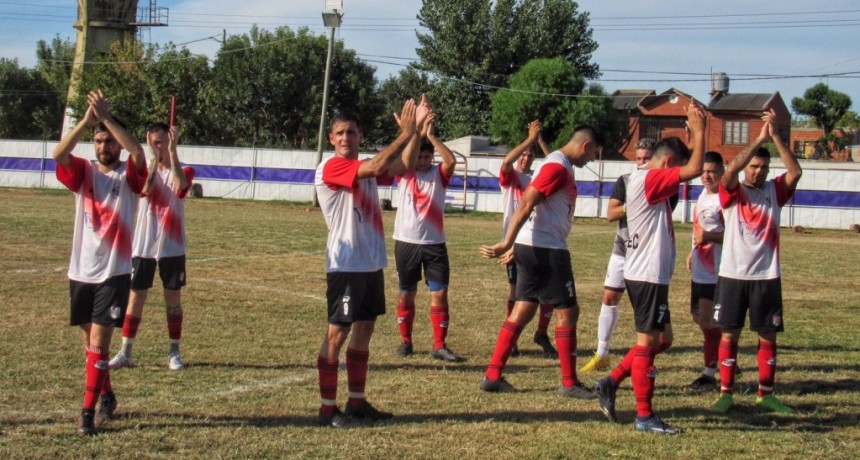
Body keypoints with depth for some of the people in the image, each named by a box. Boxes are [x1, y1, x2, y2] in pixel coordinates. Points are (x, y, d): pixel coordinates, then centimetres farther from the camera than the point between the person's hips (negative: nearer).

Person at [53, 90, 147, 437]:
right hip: (81, 271, 4)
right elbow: (59, 154, -15)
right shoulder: (83, 172, 4)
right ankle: (107, 396, 33)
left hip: (114, 272, -4)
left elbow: (138, 151, -23)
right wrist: (87, 120, -24)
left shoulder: (129, 175, -1)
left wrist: (106, 117, -24)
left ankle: (88, 411, -6)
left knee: (98, 340, -9)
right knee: (91, 340, 15)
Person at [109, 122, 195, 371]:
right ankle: (125, 353, 9)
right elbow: (145, 189, -19)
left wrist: (172, 151, -27)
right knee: (136, 297, 3)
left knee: (173, 299, 5)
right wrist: (155, 157, -22)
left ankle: (174, 353, 14)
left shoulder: (183, 171, -1)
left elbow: (179, 186, -26)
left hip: (172, 247, -1)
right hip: (143, 247, 1)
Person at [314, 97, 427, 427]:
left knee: (364, 330, 13)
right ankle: (327, 408, 3)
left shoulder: (364, 169, 12)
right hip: (346, 266, -8)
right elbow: (377, 167, -26)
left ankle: (357, 402, 22)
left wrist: (416, 130, -6)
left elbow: (403, 166, 4)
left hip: (371, 263, 9)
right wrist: (405, 133, -19)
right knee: (337, 333, -4)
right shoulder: (331, 168, -13)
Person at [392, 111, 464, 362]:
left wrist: (431, 135, -23)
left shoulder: (439, 174, 2)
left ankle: (439, 346, 3)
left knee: (440, 294, -3)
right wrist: (419, 132, -28)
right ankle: (405, 341, 21)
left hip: (434, 243, 0)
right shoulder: (405, 173, 2)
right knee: (406, 293, 9)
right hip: (406, 242, 0)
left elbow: (451, 160, -18)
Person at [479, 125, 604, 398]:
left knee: (523, 310, 10)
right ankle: (569, 384, 6)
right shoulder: (558, 167, -14)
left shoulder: (559, 166, 17)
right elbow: (526, 204, -23)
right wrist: (507, 243, -28)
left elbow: (530, 204, 22)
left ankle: (493, 376, 12)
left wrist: (514, 246, 24)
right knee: (567, 311, -1)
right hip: (546, 249, -10)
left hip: (532, 248, 10)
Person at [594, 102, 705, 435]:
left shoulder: (646, 181, 15)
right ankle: (644, 416, 3)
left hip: (650, 274, 10)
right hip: (647, 276, -10)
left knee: (662, 339, 17)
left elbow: (688, 169, 26)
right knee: (648, 342, -3)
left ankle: (611, 382, 17)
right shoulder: (647, 180, -15)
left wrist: (695, 130, 17)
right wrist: (699, 130, -12)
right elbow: (694, 170, -23)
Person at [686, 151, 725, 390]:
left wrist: (710, 237, -28)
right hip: (700, 269, 10)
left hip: (716, 271, -10)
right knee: (699, 317, 16)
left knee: (708, 320, -6)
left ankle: (710, 373, 4)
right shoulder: (704, 194, 12)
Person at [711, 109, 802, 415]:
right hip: (733, 274, -2)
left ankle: (766, 394, 17)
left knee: (768, 335, 7)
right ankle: (726, 393, 10)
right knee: (729, 333, 3)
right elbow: (731, 169, -21)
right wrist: (759, 139, -22)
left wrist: (776, 136, -17)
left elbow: (795, 172, -11)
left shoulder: (774, 191, 6)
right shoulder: (733, 192, 0)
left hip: (766, 275, 2)